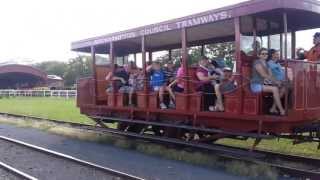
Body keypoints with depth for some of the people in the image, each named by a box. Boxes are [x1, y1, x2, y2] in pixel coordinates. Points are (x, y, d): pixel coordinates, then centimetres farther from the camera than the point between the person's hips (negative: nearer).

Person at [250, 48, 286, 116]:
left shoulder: (266, 63, 15)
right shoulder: (257, 63, -13)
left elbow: (270, 75, 9)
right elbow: (264, 75, -19)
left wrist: (276, 81, -9)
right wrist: (275, 81, -16)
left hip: (263, 84, 9)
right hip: (256, 85, -9)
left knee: (279, 87, -4)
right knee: (275, 89, -25)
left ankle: (273, 108, -3)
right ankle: (282, 111, -20)